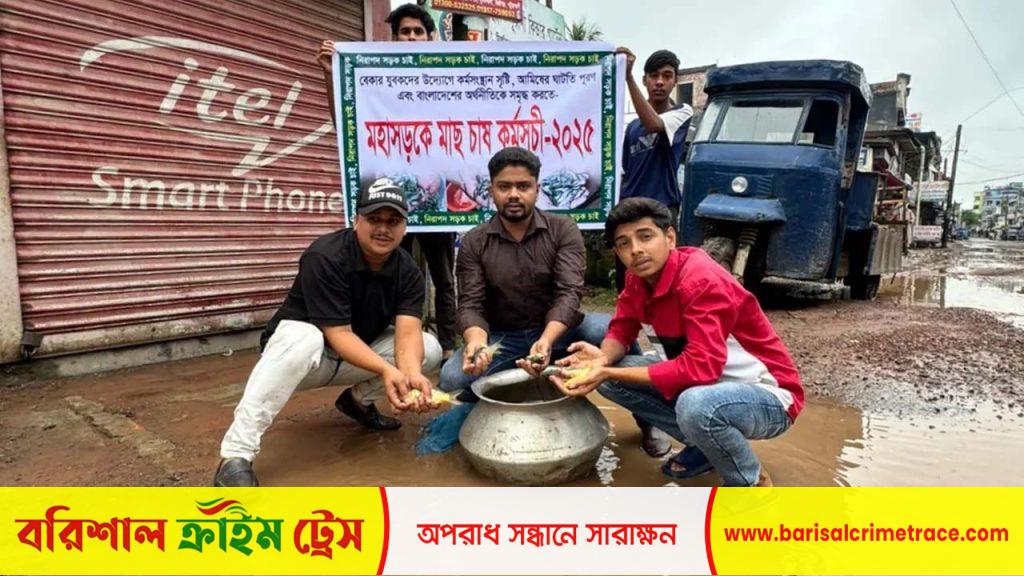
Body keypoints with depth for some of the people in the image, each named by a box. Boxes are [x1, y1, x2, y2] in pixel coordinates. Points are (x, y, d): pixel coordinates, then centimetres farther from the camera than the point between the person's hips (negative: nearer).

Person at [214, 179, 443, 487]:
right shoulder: (325, 257, -25)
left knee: (429, 349, -13)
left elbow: (408, 332, -22)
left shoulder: (408, 271, -10)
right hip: (297, 342, -5)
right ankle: (236, 455, -34)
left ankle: (359, 400, 11)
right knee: (305, 339, -40)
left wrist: (412, 375, -43)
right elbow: (338, 334, -29)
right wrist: (387, 370, -42)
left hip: (359, 357, 5)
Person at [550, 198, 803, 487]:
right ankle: (708, 445, 7)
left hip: (768, 395, -7)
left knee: (696, 405, -40)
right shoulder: (639, 278, -4)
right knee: (610, 376, -7)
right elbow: (622, 329, 0)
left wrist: (608, 373, -35)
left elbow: (701, 367, -35)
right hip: (705, 383, 7)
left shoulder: (702, 281, -28)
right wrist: (602, 359, -24)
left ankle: (753, 483, -7)